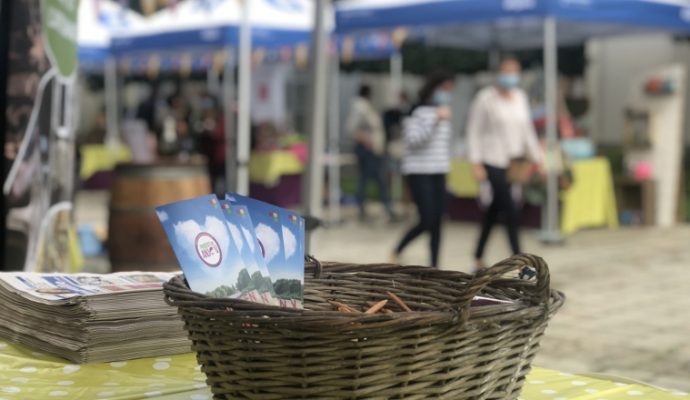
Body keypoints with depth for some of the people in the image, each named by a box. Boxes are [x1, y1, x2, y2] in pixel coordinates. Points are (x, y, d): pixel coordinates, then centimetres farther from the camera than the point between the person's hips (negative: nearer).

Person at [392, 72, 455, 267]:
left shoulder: (443, 114, 14)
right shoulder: (417, 112, -8)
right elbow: (413, 140, -19)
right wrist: (436, 121, -24)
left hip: (439, 173, 7)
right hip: (419, 173, -7)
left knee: (437, 222, 3)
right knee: (427, 222, -11)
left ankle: (434, 266, 7)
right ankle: (396, 253, 9)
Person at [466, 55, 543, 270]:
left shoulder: (520, 97, 11)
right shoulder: (486, 98, -7)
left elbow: (528, 129, 17)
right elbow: (474, 131, -8)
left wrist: (536, 158, 13)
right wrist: (476, 163, -13)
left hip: (515, 161, 6)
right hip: (494, 162, -6)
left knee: (495, 210, 13)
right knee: (511, 212, -12)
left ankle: (478, 257, 25)